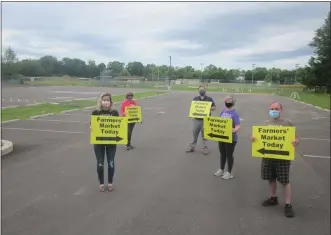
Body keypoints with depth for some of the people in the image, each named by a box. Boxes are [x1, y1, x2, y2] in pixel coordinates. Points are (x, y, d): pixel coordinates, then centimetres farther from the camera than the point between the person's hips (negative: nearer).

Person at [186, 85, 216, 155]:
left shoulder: (209, 99, 3)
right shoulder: (195, 98, 8)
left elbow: (214, 107, 5)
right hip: (196, 119, 2)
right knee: (195, 134, 8)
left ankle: (205, 148, 14)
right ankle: (192, 147, 19)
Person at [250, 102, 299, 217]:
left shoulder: (288, 123, -5)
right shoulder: (265, 124, 7)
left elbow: (296, 138, -4)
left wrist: (296, 142, -27)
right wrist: (253, 138, -11)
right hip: (268, 156, 4)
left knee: (285, 181, 0)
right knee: (271, 179, 17)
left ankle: (288, 205, 10)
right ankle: (273, 198, 36)